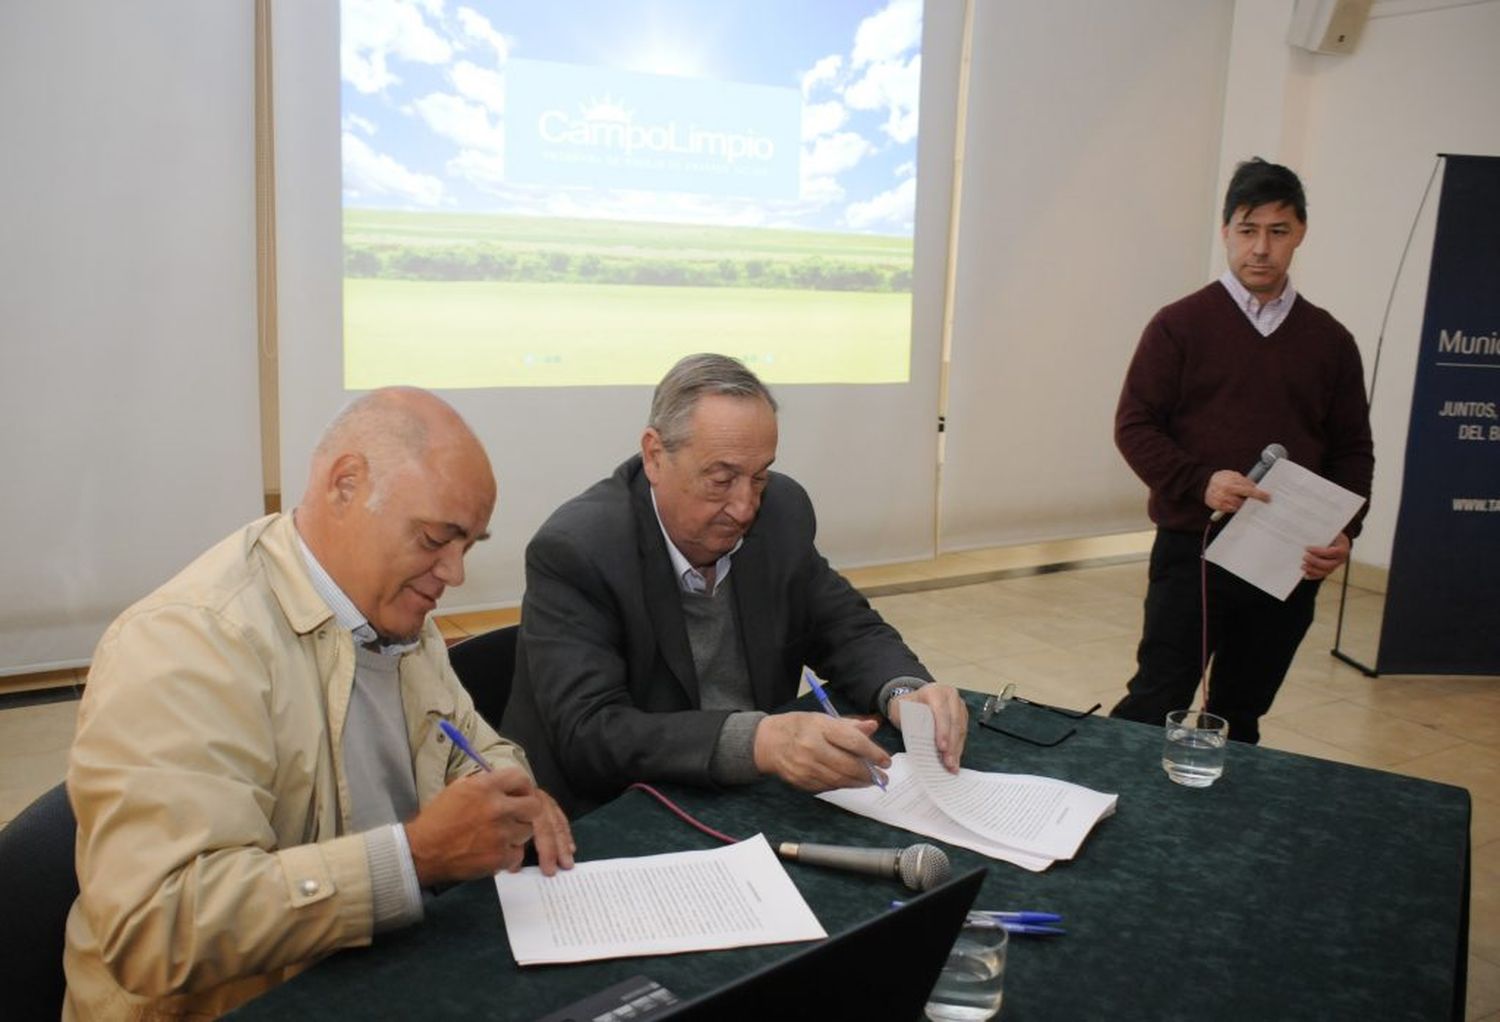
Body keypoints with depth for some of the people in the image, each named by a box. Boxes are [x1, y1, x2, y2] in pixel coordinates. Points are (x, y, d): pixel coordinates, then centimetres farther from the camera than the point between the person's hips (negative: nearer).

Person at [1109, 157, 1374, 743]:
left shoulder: (1330, 341, 8)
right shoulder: (1180, 326, -2)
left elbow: (1353, 451, 10)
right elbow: (1134, 426, -5)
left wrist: (1343, 533, -7)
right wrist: (1200, 482, -21)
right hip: (1193, 551, -3)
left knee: (1241, 717, 14)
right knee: (1156, 704, -4)